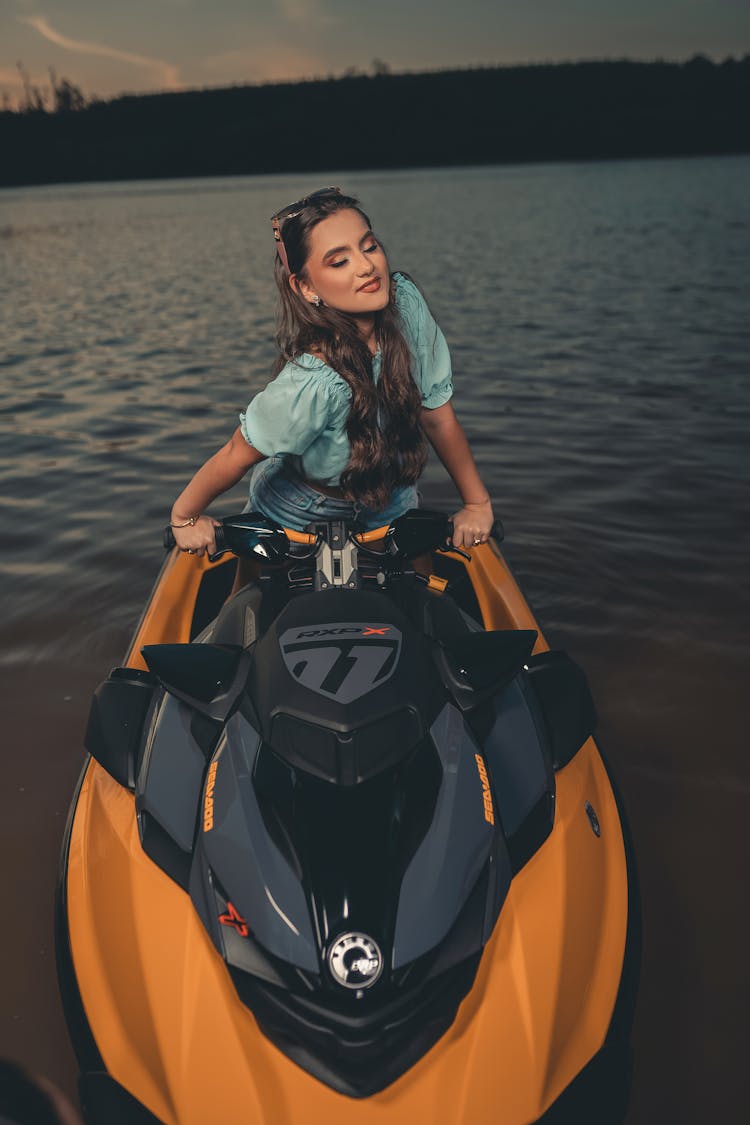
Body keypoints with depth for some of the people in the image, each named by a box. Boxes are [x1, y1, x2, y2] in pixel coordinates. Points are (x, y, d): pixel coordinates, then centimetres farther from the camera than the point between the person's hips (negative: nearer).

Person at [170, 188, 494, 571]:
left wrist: (477, 502, -8)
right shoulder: (314, 382, -40)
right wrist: (184, 517, -13)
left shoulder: (405, 302, -25)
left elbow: (439, 416, -15)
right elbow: (236, 456, -26)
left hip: (388, 512, 5)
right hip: (296, 522, -4)